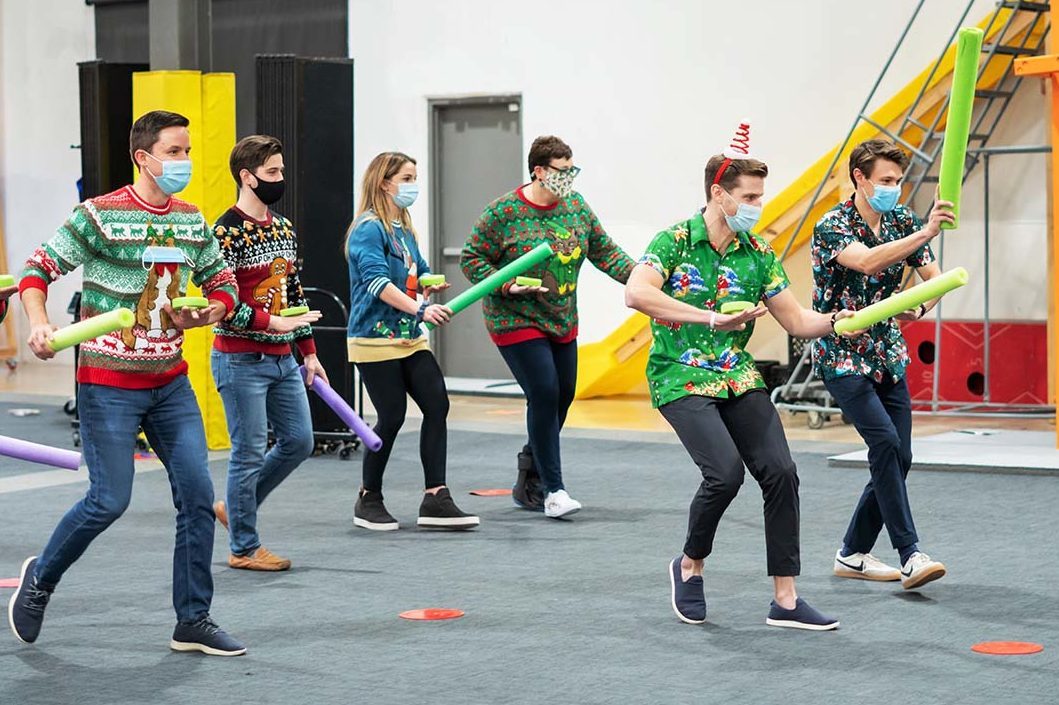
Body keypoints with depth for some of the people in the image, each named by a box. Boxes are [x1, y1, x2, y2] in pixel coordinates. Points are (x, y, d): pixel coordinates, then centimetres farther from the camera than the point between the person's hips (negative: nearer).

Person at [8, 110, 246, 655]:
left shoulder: (193, 222, 6)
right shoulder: (100, 216, -11)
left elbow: (224, 285, 16)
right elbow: (38, 269, -10)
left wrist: (204, 315, -6)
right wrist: (39, 324, -27)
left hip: (170, 381, 6)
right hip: (108, 384, -6)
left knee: (198, 495, 0)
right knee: (109, 501, -8)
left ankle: (193, 622, 10)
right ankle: (40, 578, 21)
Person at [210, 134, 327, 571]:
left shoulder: (284, 229, 12)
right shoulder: (227, 232, -14)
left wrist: (309, 352, 18)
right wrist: (271, 322, -26)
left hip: (282, 359, 8)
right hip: (241, 360, -8)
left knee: (299, 441, 11)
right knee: (250, 452, -2)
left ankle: (235, 507, 28)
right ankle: (244, 548, 10)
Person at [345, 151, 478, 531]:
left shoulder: (405, 230, 15)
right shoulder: (369, 229, -12)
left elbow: (419, 272, 23)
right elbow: (377, 280, -24)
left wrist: (431, 283, 0)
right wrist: (420, 309, -33)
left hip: (410, 337, 8)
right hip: (376, 339, -8)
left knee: (437, 405, -2)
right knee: (392, 417, -6)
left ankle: (436, 499, 0)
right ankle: (369, 500, 12)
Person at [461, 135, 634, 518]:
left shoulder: (576, 206, 4)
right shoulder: (503, 212, -13)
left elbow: (604, 251, 8)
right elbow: (472, 259, -8)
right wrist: (507, 286, -21)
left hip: (562, 322, 7)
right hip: (517, 321, -7)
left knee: (563, 396, 10)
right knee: (545, 395, -16)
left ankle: (528, 482, 28)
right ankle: (553, 490, -9)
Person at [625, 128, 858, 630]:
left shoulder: (758, 254, 6)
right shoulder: (675, 241, -10)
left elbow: (796, 320, 8)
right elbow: (636, 293, -28)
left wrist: (835, 321, -14)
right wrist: (711, 318, -34)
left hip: (738, 377, 6)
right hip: (681, 380, -5)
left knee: (780, 472, -8)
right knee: (725, 470, -23)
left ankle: (785, 600, -1)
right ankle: (690, 565, 5)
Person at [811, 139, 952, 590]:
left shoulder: (903, 221, 4)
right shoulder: (832, 226, -16)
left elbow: (934, 277, 4)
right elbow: (867, 262, -35)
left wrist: (919, 307, -18)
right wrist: (926, 233, -45)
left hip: (888, 355, 7)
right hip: (842, 357, -7)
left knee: (897, 458, 3)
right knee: (885, 441, -21)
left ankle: (853, 553, 16)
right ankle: (910, 555, -21)